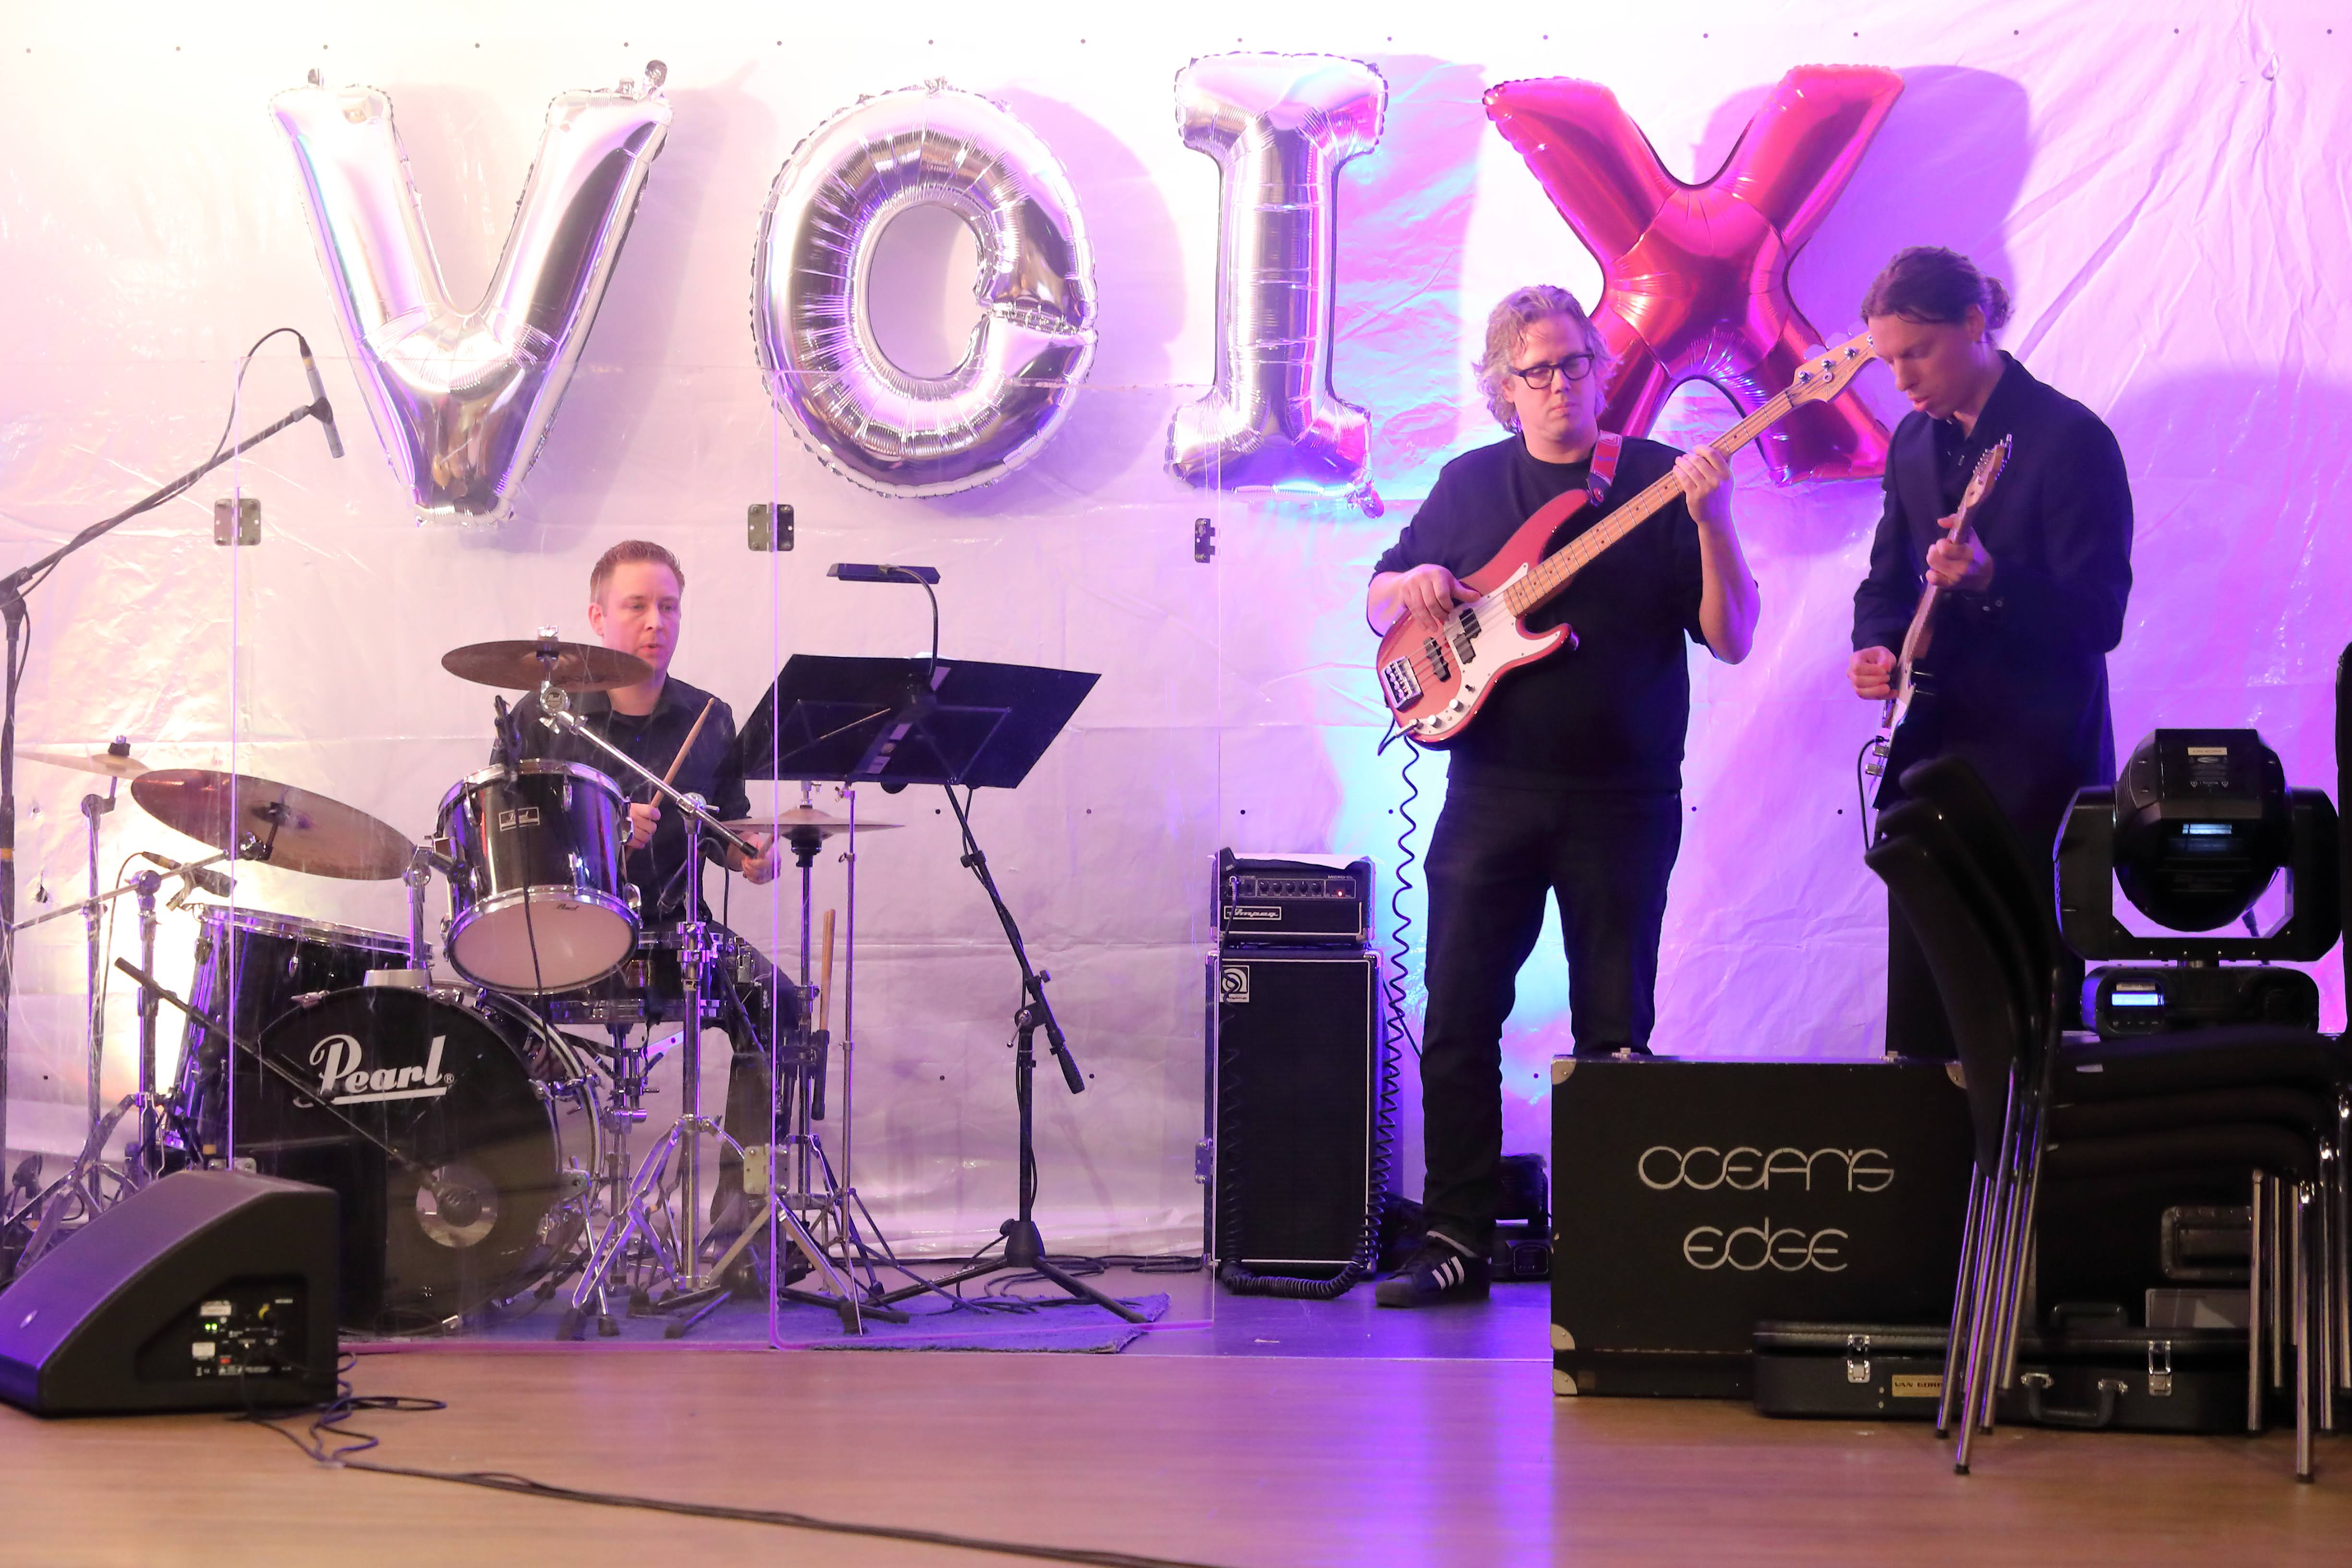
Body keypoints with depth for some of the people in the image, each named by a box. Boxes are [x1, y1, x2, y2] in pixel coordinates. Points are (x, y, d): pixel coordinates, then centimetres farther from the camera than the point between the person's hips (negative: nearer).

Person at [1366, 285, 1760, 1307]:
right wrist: (1410, 589, -6)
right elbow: (1378, 602, 17)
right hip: (1492, 793, 2)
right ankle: (1457, 1242, 8)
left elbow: (1731, 638, -5)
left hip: (1625, 801, -2)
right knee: (1457, 1022, 0)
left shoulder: (1661, 481, 2)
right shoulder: (1469, 485, 10)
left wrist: (1711, 523, -19)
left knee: (1616, 1037, 3)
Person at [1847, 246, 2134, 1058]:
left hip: (2033, 763, -7)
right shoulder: (1915, 441, 10)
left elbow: (2098, 617, -15)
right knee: (1917, 1006, 9)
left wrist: (1988, 582, -31)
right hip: (1930, 753, 7)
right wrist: (1875, 648, -1)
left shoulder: (2070, 439, -11)